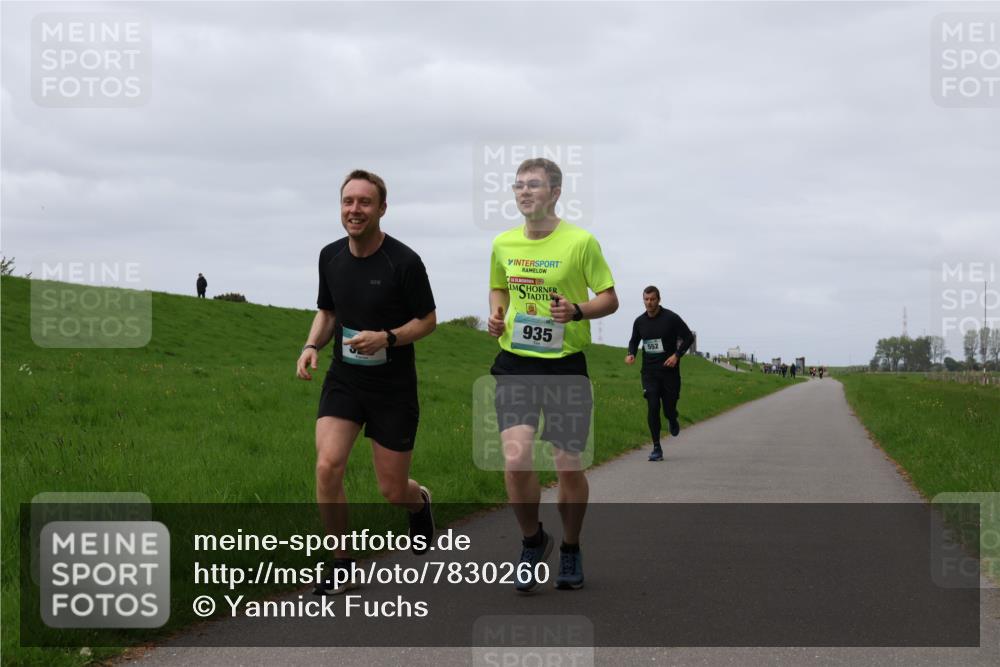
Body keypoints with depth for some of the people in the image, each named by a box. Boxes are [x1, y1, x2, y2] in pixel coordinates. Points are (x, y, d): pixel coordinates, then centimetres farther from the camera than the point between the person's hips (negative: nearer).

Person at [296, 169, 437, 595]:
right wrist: (312, 346, -5)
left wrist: (387, 338, -22)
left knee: (392, 491, 4)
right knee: (328, 465, -18)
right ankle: (341, 565, -2)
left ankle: (419, 501, 44)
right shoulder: (330, 257, -1)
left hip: (394, 388, -3)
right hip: (344, 380, 3)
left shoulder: (404, 262, -15)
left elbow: (428, 320, -5)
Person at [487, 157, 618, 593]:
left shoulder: (580, 242, -7)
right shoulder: (503, 244, 6)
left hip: (566, 365, -2)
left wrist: (577, 310, -20)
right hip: (515, 364, 2)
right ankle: (532, 540, 10)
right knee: (516, 459, -14)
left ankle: (570, 550, 26)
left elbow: (610, 299, -1)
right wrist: (496, 315, 2)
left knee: (569, 466, 3)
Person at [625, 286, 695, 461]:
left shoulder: (671, 318, -7)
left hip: (669, 371, -2)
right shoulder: (639, 322, 5)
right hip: (649, 372, 2)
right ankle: (656, 448, -4)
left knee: (669, 409, 0)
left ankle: (672, 421, 40)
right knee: (652, 408, -10)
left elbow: (688, 337, -1)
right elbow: (634, 340, 21)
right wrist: (631, 354, -1)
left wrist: (677, 355, -14)